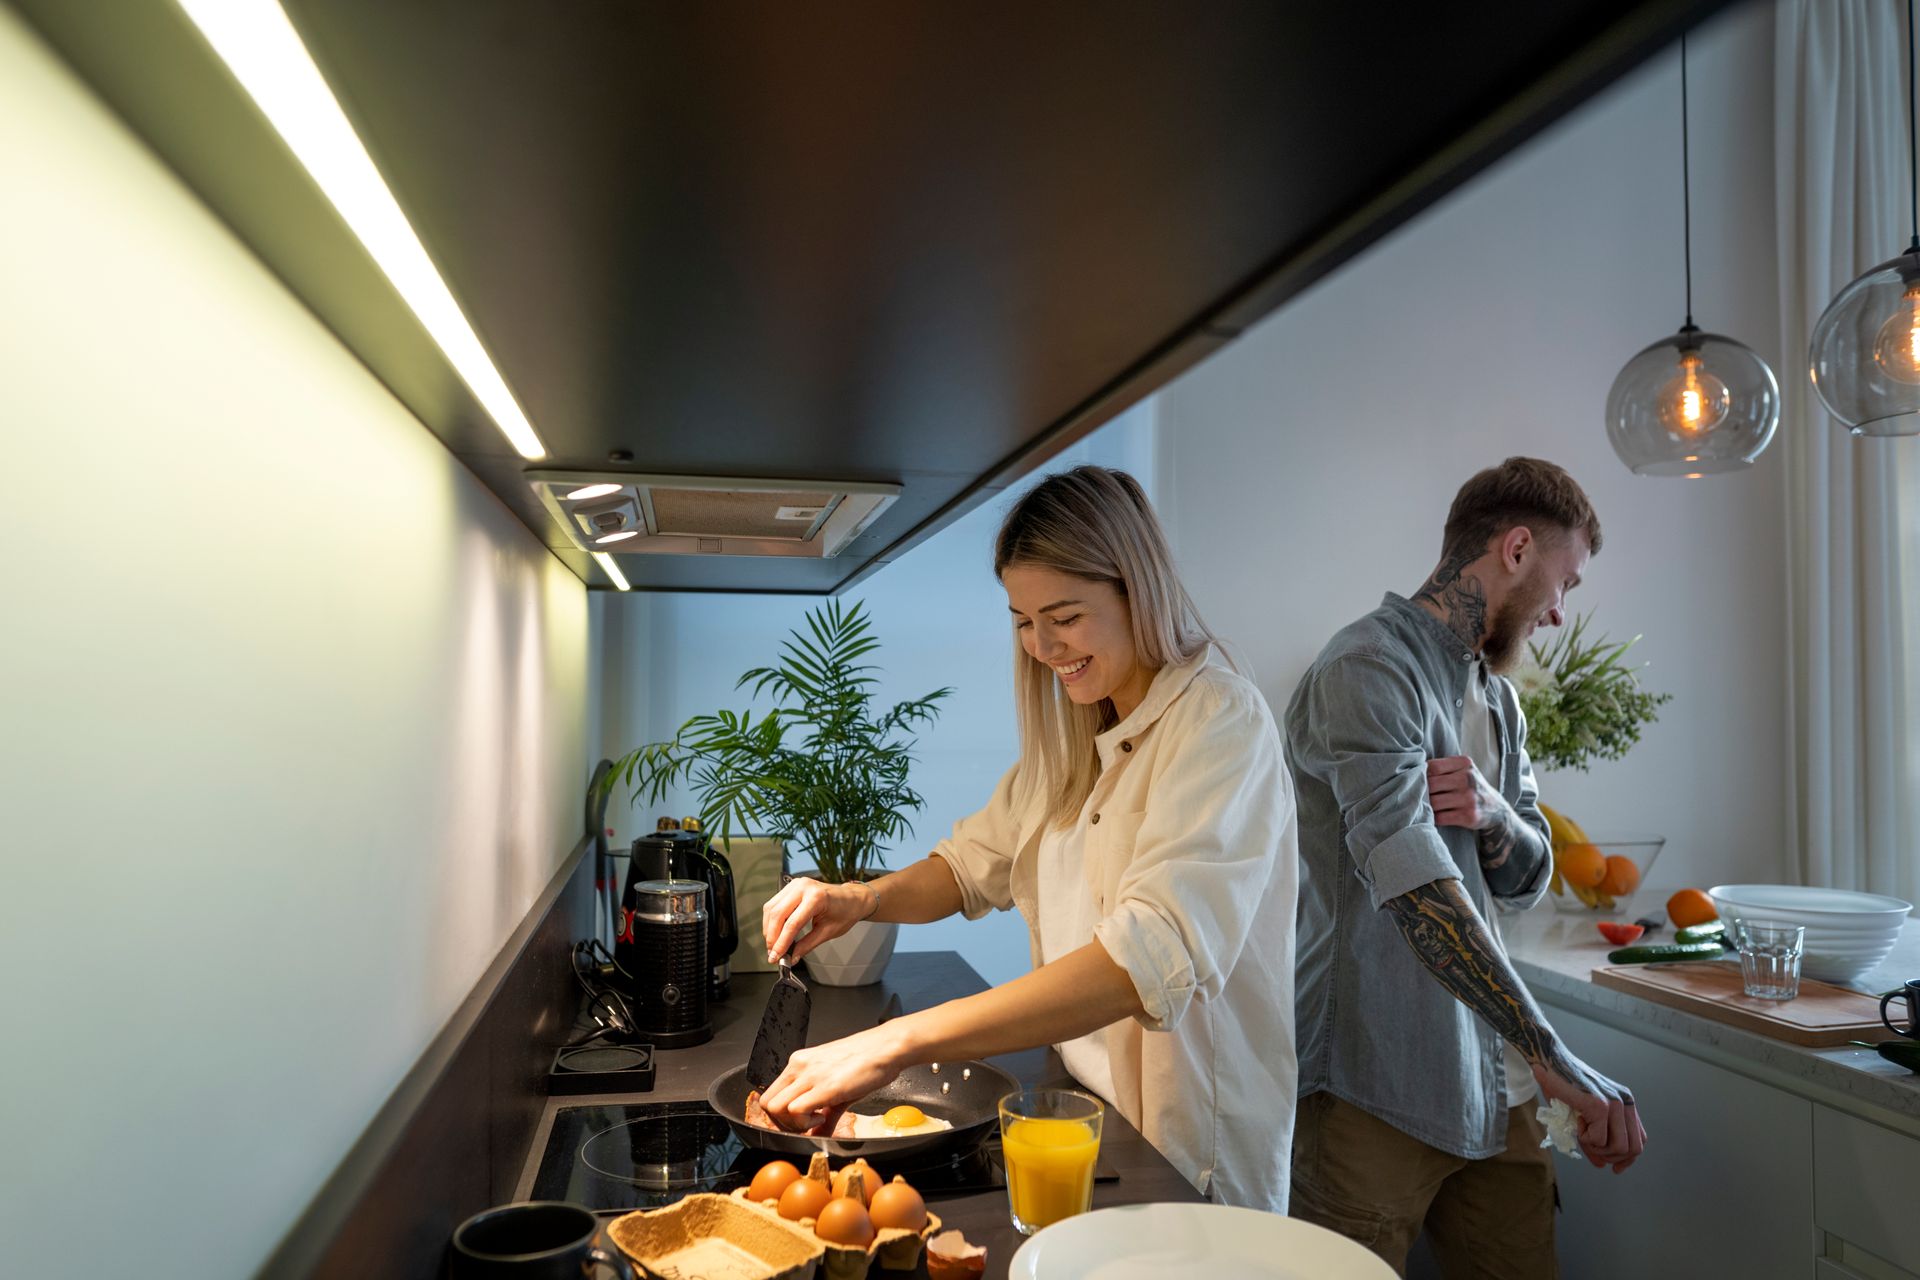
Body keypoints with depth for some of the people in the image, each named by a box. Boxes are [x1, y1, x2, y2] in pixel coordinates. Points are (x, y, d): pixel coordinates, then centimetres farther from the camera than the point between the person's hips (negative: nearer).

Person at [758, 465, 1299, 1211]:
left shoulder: (1221, 723, -21)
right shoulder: (1075, 736, 6)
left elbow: (1156, 957, -35)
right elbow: (976, 862, 10)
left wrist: (900, 1042, -41)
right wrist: (863, 899, -11)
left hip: (1186, 1164, -7)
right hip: (1079, 1121, 7)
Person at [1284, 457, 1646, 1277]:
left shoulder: (1495, 692, 15)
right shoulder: (1369, 669, -15)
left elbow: (1527, 881, 15)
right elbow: (1413, 881, -26)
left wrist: (1495, 815, -8)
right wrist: (1552, 1058, -30)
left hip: (1491, 1083, 8)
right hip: (1377, 1088, -8)